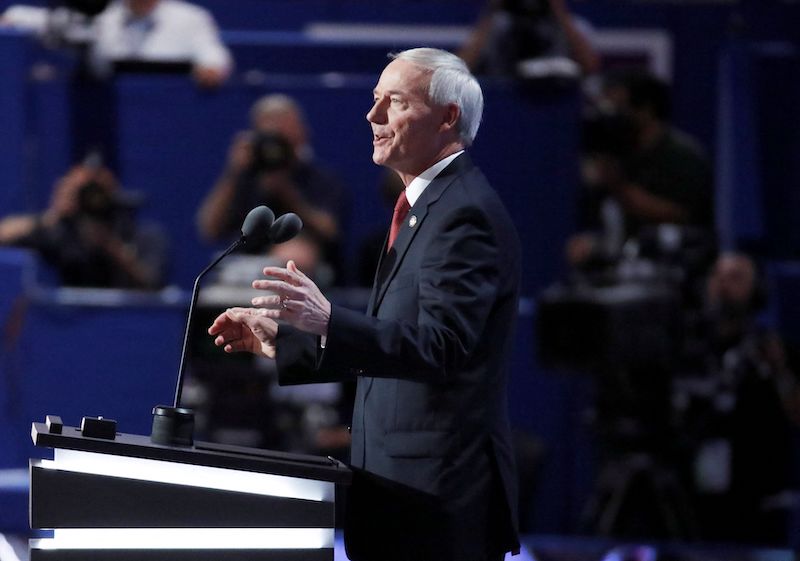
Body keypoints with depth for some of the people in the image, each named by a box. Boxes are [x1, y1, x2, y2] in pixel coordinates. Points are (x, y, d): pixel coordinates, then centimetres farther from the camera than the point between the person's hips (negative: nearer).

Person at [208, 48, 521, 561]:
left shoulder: (466, 213, -15)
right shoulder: (426, 206, 17)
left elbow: (438, 346, -26)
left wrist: (328, 321, -37)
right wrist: (280, 339, 16)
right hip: (403, 484, 10)